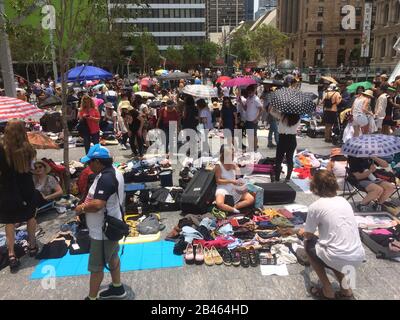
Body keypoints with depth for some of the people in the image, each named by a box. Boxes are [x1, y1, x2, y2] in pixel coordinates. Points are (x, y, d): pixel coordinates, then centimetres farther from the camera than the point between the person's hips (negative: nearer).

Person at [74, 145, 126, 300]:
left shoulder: (106, 178, -29)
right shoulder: (113, 172, 4)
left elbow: (97, 205, -36)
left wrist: (82, 208, -18)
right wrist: (87, 204, 5)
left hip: (102, 230, -10)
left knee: (96, 266, 5)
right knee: (112, 257, 24)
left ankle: (91, 297, 20)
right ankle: (117, 288, 41)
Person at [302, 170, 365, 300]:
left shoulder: (315, 206, -6)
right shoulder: (344, 201, 11)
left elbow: (308, 235, 5)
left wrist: (309, 234, 27)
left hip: (339, 259, -6)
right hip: (359, 257, 6)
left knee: (308, 244, 21)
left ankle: (327, 291, 17)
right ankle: (345, 287, 19)